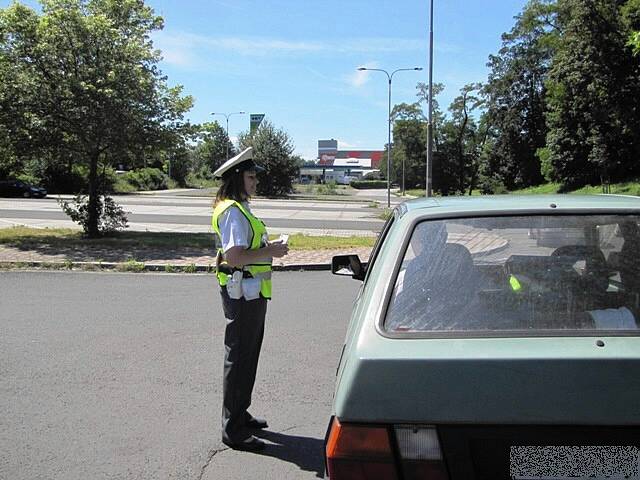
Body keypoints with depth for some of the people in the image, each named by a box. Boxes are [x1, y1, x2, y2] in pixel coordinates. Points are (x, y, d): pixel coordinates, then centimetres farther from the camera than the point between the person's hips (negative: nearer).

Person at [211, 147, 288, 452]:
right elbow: (234, 257, -26)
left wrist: (268, 248, 12)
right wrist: (270, 252, -19)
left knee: (247, 357, 19)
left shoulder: (240, 209, 16)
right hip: (242, 293, -11)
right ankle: (233, 430, 6)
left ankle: (240, 415, 33)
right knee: (239, 359, -3)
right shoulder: (233, 212, -18)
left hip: (251, 293, 11)